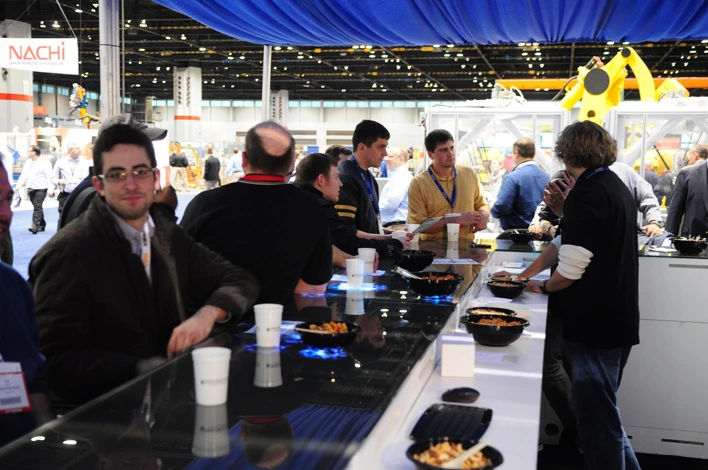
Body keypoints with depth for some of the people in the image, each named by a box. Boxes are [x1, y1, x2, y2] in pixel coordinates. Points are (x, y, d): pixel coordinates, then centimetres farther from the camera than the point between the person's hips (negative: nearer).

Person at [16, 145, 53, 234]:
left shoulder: (44, 163, -8)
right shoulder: (28, 162, 14)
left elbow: (49, 177, -12)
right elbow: (23, 176, 17)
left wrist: (50, 188, -20)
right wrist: (18, 186, 10)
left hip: (41, 189, -7)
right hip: (31, 189, 7)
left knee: (37, 207, -12)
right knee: (37, 208, 12)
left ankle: (34, 227, -17)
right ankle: (42, 225, 21)